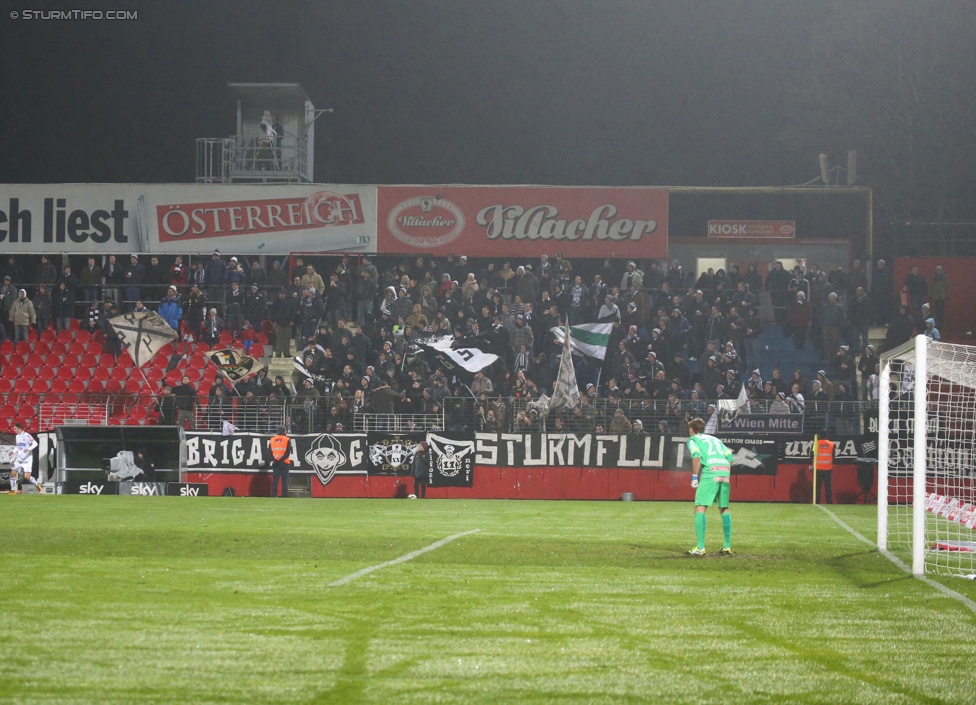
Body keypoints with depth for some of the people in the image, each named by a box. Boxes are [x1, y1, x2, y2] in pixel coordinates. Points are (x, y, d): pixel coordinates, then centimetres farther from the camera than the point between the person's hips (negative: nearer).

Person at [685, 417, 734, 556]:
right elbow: (730, 456, 19)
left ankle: (700, 547, -17)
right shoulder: (715, 439, 30)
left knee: (700, 507, -7)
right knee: (724, 509, 17)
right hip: (725, 471, 6)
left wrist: (694, 477, -5)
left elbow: (696, 456, -6)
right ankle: (727, 546, 19)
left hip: (710, 471, -6)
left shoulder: (693, 439, 15)